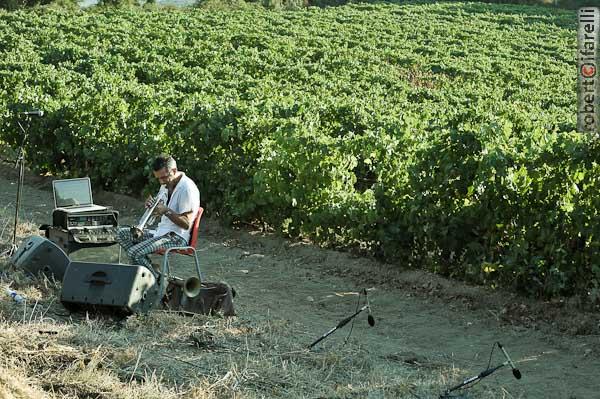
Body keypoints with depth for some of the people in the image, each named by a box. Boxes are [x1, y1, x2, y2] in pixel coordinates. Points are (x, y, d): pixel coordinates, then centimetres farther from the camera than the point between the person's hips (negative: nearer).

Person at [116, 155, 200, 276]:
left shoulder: (187, 188, -17)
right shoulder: (166, 185, 12)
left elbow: (186, 224, -20)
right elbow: (159, 211, 22)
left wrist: (166, 211, -27)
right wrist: (152, 206, 0)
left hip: (177, 237, -10)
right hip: (161, 232, 10)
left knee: (134, 252, -25)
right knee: (122, 234, 0)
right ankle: (149, 266, -8)